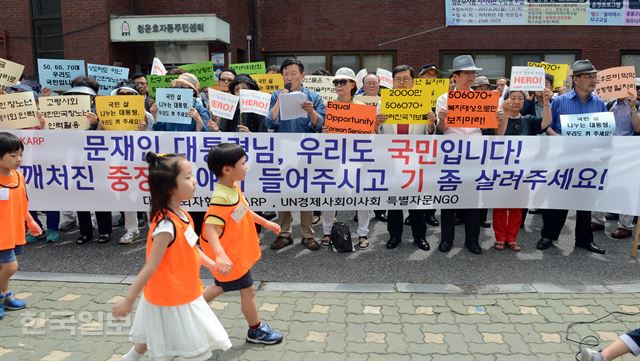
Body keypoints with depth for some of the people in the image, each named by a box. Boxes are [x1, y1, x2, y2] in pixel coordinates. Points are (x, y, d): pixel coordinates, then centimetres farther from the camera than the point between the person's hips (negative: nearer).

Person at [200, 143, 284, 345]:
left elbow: (244, 210, 14)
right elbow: (209, 229, -37)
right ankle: (256, 331, 29)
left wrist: (266, 223, 20)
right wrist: (220, 255, -49)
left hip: (237, 250, 9)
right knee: (248, 290, 8)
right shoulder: (221, 198, -32)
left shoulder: (234, 187, -2)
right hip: (231, 255, -9)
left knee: (223, 287, 26)